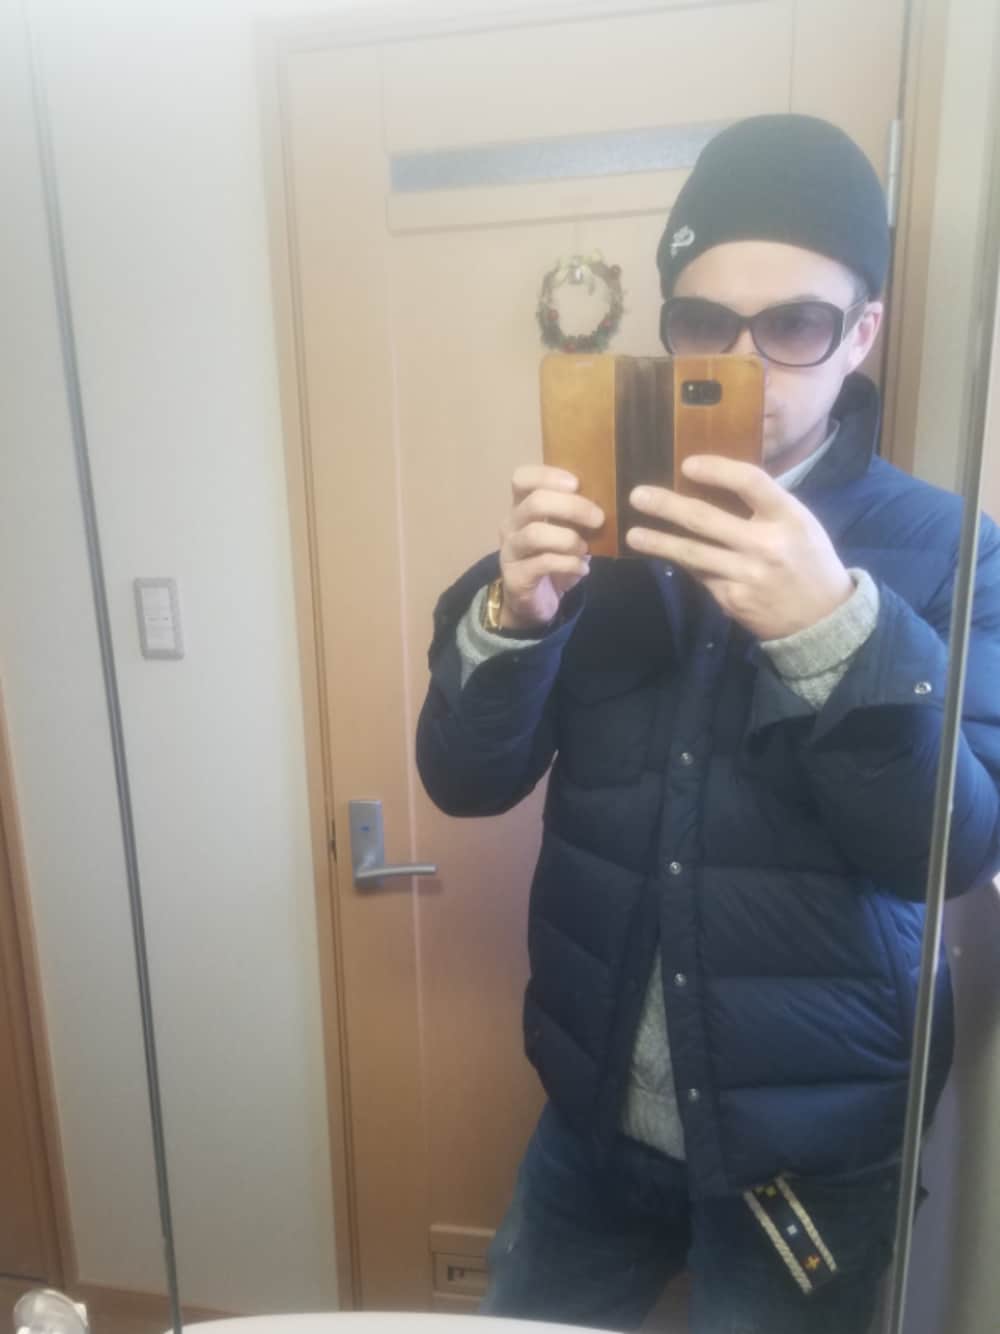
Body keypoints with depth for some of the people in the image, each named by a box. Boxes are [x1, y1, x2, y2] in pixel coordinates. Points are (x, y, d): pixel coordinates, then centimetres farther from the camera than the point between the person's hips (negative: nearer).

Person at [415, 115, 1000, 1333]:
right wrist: (511, 614, -27)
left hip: (813, 1141, -2)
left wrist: (832, 624, -33)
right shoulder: (598, 528, -5)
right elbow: (466, 780, -8)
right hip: (593, 1111, 3)